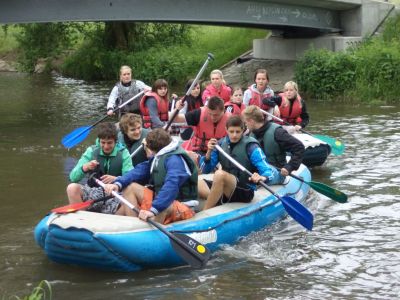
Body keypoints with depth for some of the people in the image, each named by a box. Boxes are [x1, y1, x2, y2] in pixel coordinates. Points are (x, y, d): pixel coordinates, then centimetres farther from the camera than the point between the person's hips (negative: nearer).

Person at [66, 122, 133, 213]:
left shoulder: (123, 153, 0)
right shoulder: (91, 151, 3)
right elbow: (73, 177, -2)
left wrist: (116, 179, -31)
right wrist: (85, 168, -23)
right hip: (93, 191, 2)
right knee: (72, 188, -26)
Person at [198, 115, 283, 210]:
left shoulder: (251, 146, -7)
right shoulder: (221, 144, 6)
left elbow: (272, 173, -16)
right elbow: (205, 170, 8)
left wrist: (262, 178, -40)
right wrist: (209, 152, -10)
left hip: (245, 192, -5)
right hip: (224, 188, 5)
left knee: (220, 174, -34)